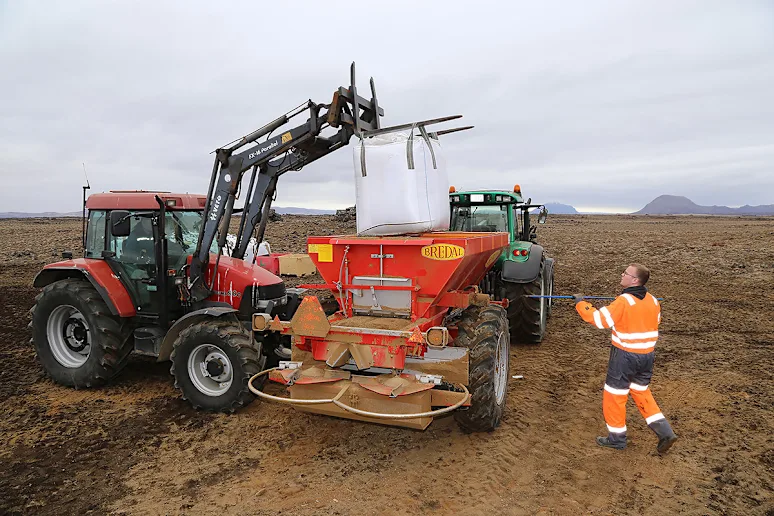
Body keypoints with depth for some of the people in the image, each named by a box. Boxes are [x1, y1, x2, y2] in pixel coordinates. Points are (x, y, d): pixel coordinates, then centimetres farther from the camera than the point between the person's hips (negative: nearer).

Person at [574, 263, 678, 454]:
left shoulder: (623, 302, -20)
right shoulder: (653, 302, 2)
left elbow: (599, 319, -19)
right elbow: (655, 322, 17)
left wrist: (580, 303, -8)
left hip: (625, 356, -7)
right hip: (647, 355, 7)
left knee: (614, 395, 9)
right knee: (642, 392, 23)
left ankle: (617, 438, 21)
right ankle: (665, 433, 18)